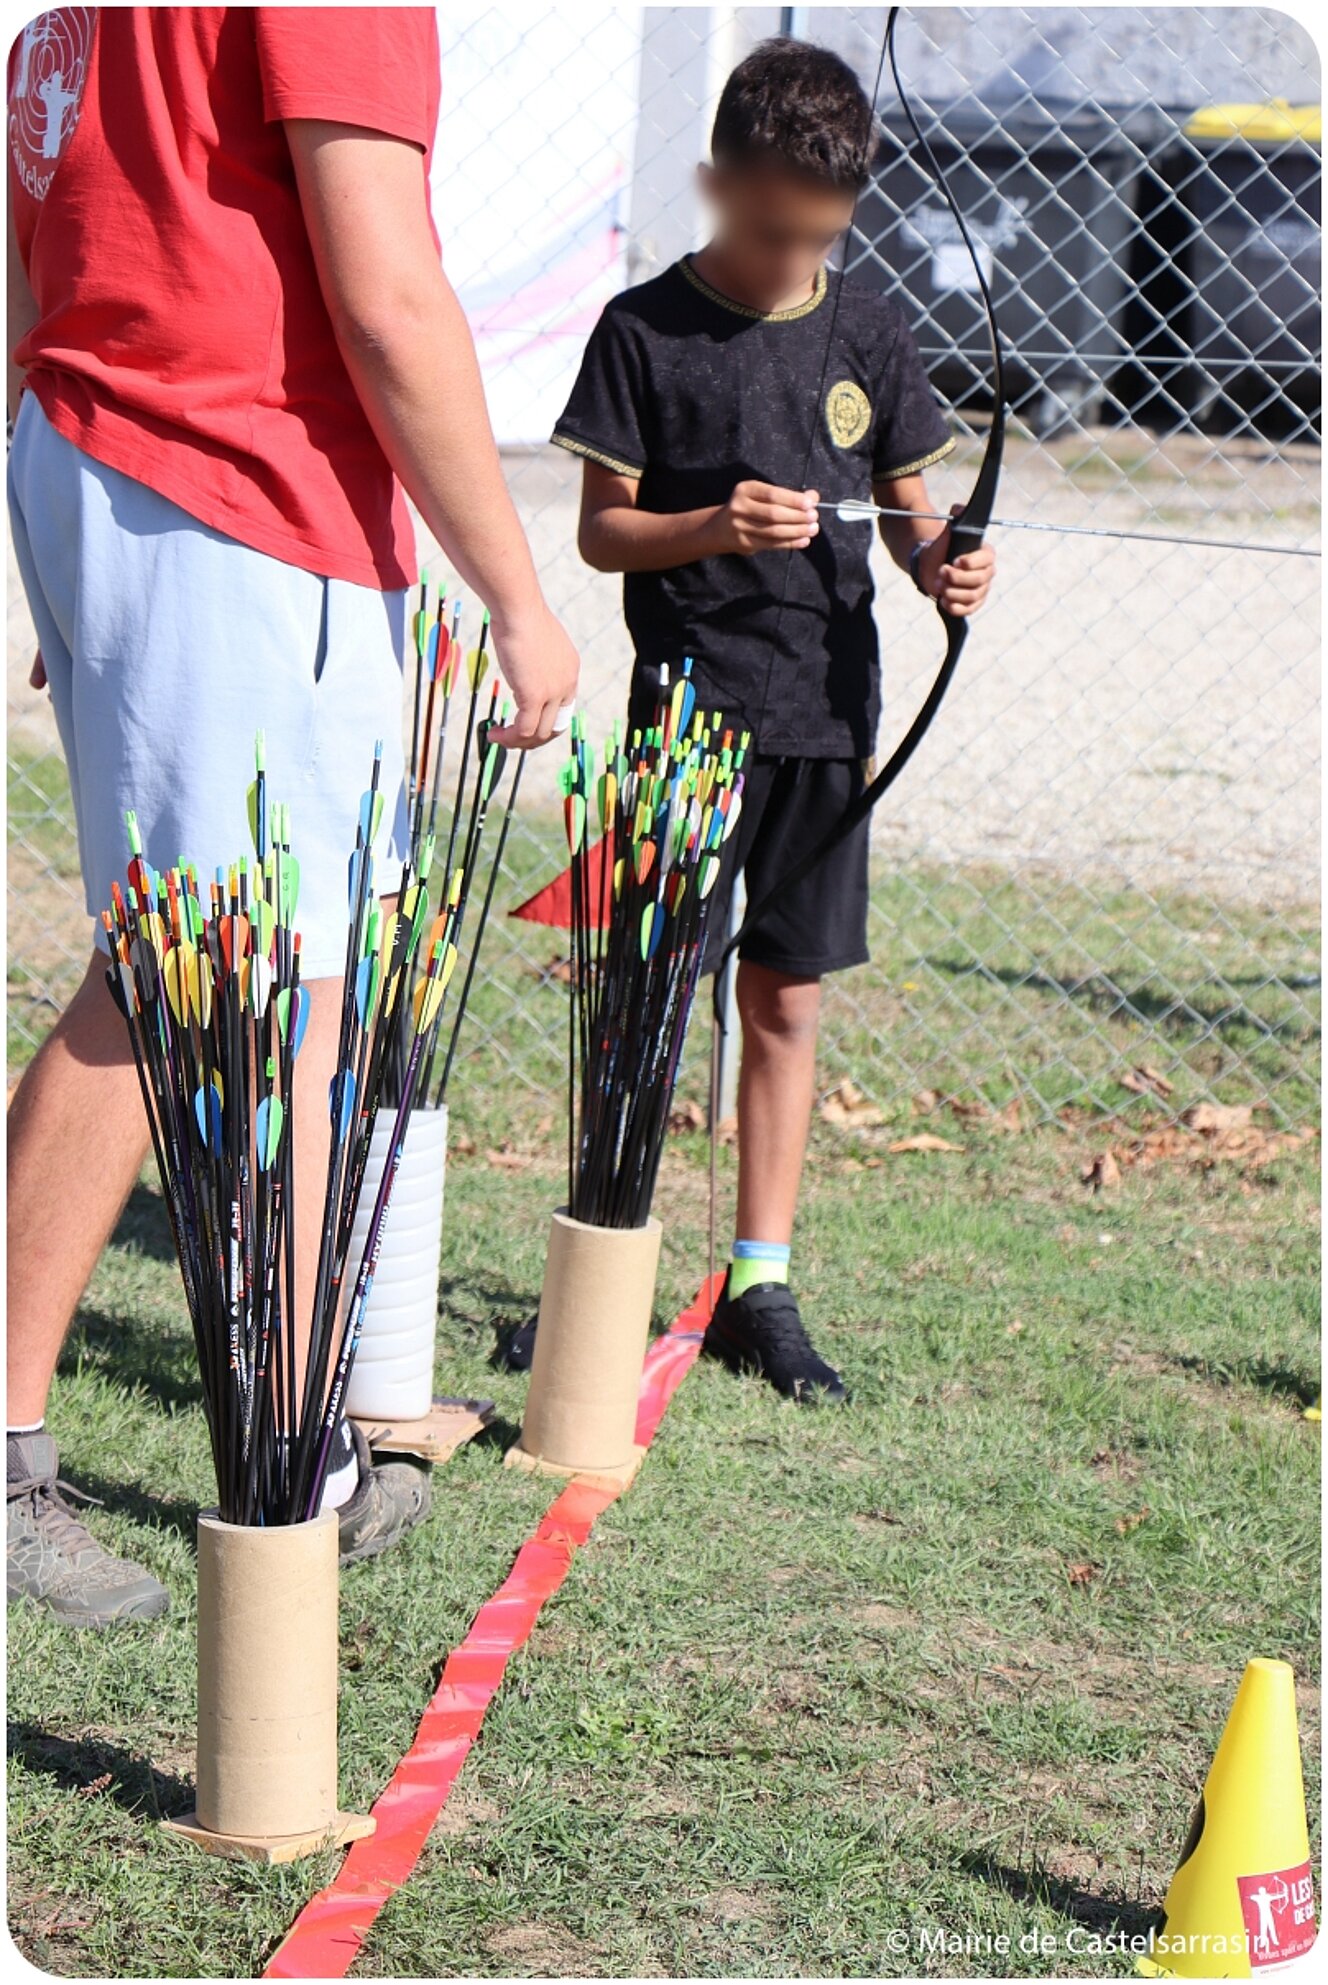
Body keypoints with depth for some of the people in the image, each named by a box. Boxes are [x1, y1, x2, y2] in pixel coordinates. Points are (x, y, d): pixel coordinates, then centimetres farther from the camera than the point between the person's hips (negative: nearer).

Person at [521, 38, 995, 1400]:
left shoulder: (867, 336, 6)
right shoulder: (646, 330, -4)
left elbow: (906, 502, 13)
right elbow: (601, 530, -3)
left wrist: (939, 566, -9)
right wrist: (712, 527, -21)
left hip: (824, 713, 3)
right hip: (686, 709, -3)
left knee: (786, 999, 7)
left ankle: (760, 1283, 15)